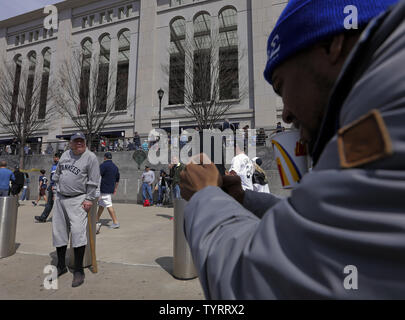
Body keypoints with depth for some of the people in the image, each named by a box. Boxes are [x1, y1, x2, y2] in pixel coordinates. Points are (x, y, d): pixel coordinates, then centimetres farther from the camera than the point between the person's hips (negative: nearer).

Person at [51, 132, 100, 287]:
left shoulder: (90, 157, -8)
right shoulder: (65, 154, 12)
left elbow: (93, 181, -11)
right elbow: (57, 174, 22)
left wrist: (89, 199, -16)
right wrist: (58, 189, 14)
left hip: (78, 199, -6)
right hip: (60, 198, 7)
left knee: (78, 231, -14)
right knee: (59, 231, 11)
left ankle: (78, 270, -2)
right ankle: (61, 266, 28)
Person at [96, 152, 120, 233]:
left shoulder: (103, 165, -10)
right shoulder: (115, 167, 13)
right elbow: (117, 180, 20)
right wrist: (115, 189, 27)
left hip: (104, 189, -8)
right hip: (111, 189, 8)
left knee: (109, 206, -4)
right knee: (101, 205, 18)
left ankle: (115, 222, -2)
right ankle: (97, 220, 28)